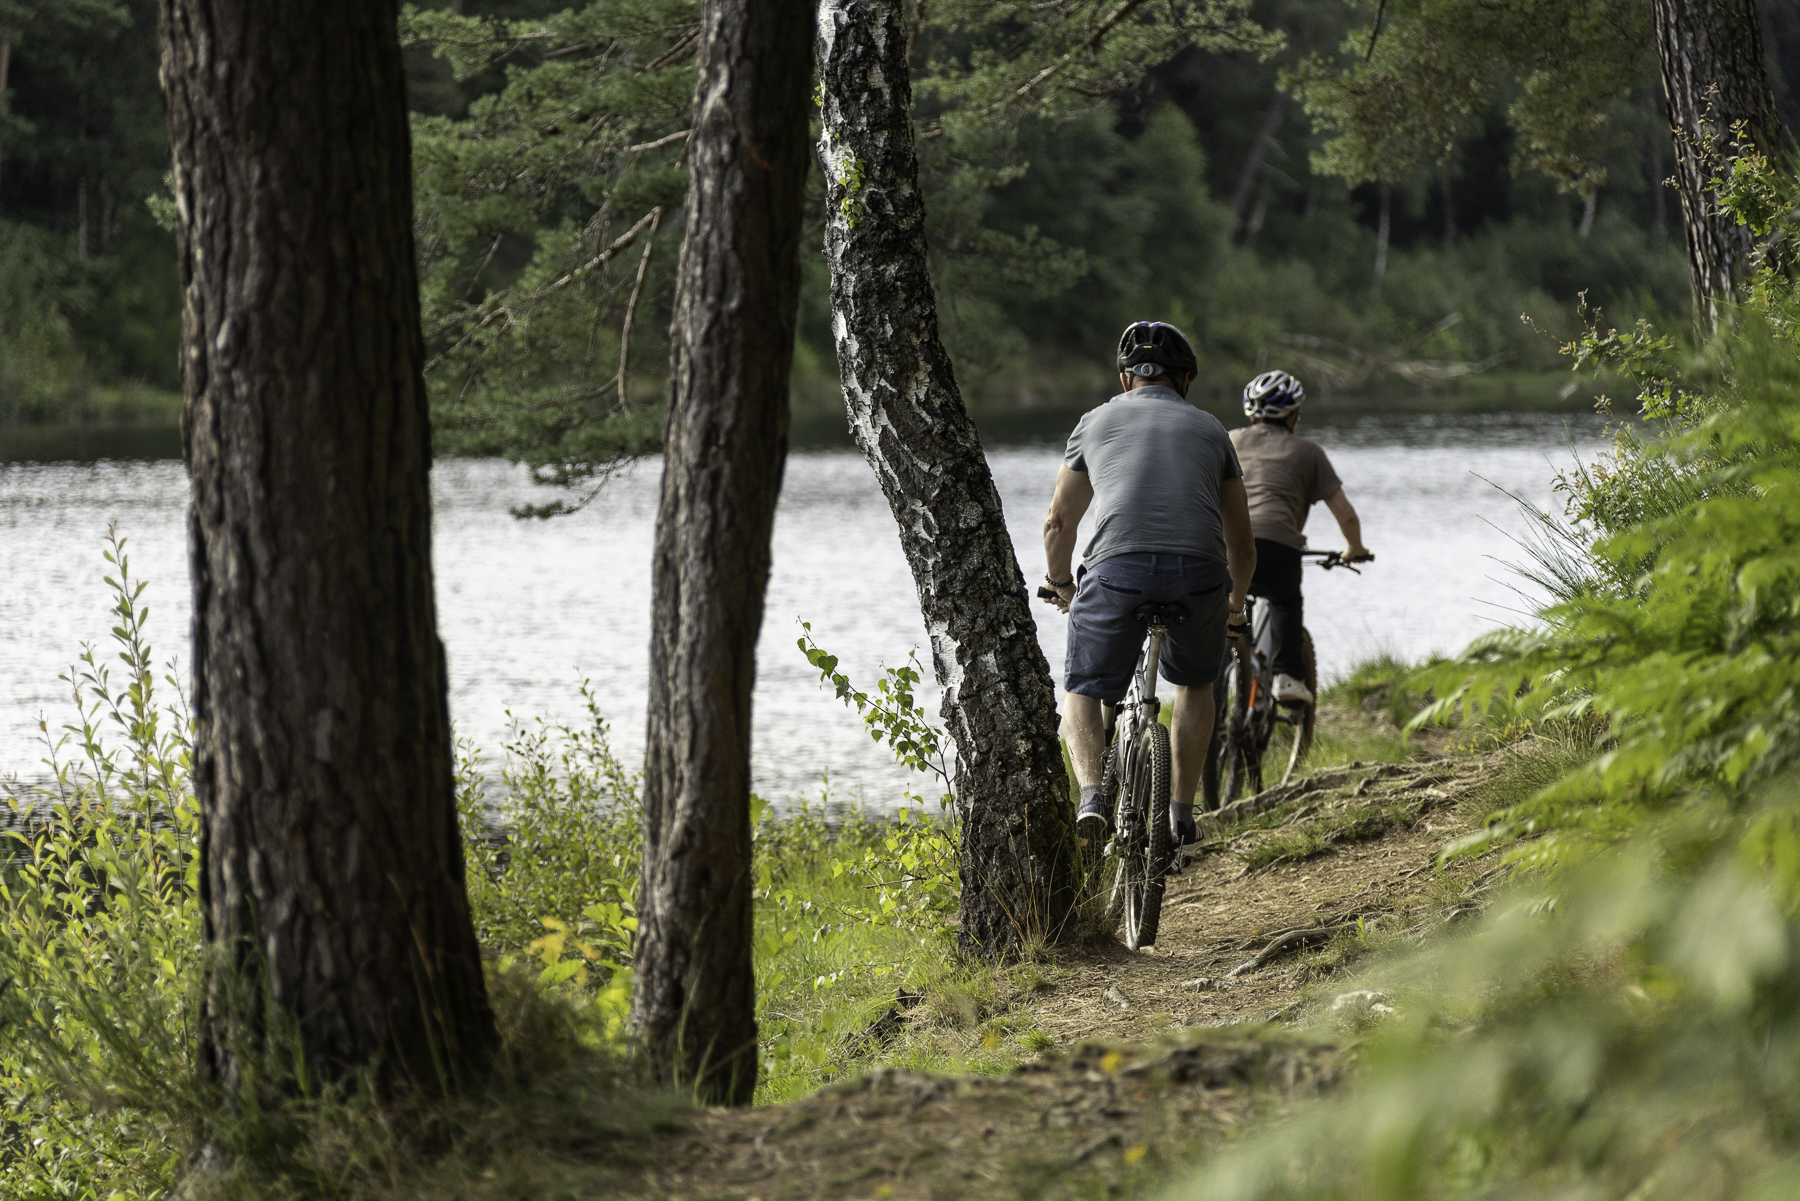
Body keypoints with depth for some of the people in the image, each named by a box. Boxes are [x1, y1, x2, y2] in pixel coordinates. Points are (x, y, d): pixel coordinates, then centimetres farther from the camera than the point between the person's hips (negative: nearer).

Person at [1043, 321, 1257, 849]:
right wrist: (1235, 602, 49)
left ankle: (1091, 795, -8)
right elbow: (1241, 543, 30)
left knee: (1083, 691, 17)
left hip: (1117, 568, -1)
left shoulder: (1097, 420, 23)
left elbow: (1059, 523, 28)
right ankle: (1181, 811, 25)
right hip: (1200, 571, 1)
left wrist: (1060, 583, 48)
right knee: (1195, 683, 30)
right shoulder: (1209, 429, 25)